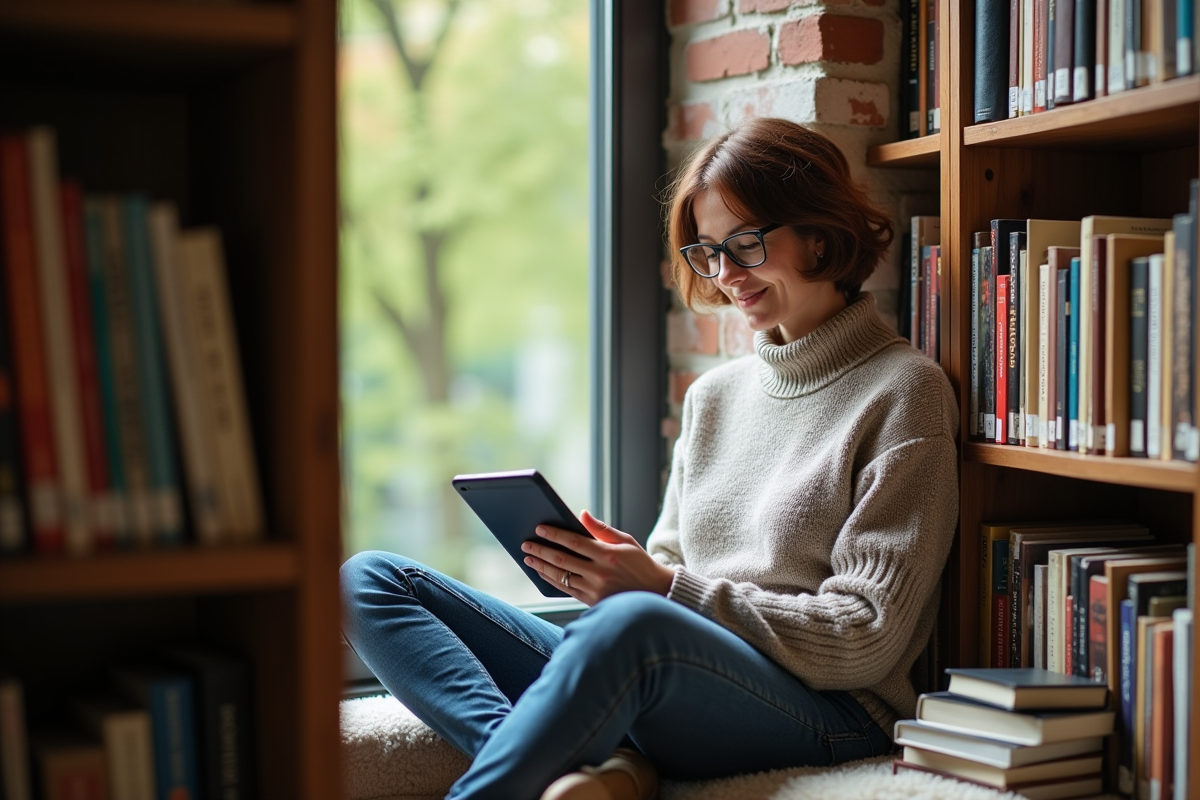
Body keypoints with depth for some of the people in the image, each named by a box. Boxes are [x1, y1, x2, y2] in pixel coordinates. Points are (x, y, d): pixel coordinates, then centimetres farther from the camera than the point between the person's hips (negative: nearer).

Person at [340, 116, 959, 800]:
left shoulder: (902, 391, 0)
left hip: (827, 719, -7)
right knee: (369, 580, -7)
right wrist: (610, 570, -4)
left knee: (632, 623, -42)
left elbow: (867, 640, -8)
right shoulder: (713, 396, 21)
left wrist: (666, 587, -15)